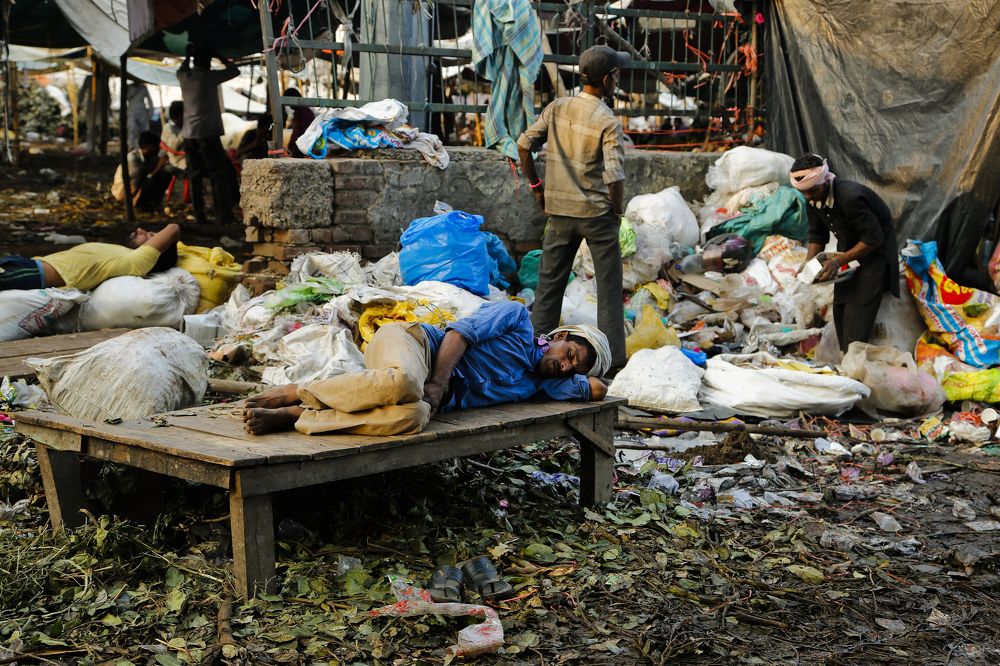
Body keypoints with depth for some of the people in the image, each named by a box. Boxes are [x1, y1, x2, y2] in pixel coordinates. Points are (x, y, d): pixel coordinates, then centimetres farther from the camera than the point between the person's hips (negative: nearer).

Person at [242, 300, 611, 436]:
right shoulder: (517, 316, 8)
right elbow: (462, 330, -5)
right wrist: (438, 381, -16)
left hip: (443, 394, 5)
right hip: (415, 342, -4)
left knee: (412, 417, -36)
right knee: (401, 383, -44)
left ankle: (293, 417, -31)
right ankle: (294, 393, -22)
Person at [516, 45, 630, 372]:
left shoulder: (557, 108, 0)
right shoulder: (608, 123, -13)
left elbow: (524, 144, 0)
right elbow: (614, 176, -19)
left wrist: (535, 185, 11)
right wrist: (617, 211, -2)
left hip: (559, 212, 4)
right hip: (597, 214, -4)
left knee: (549, 283, 12)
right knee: (609, 287, 5)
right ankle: (613, 356, 7)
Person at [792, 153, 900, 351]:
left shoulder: (850, 197, -34)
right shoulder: (815, 199, -9)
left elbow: (874, 238, -28)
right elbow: (817, 236, 5)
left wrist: (838, 261, -29)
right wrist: (808, 264, -12)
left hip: (874, 250, -8)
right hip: (849, 249, 8)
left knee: (858, 309, -16)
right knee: (840, 307, 5)